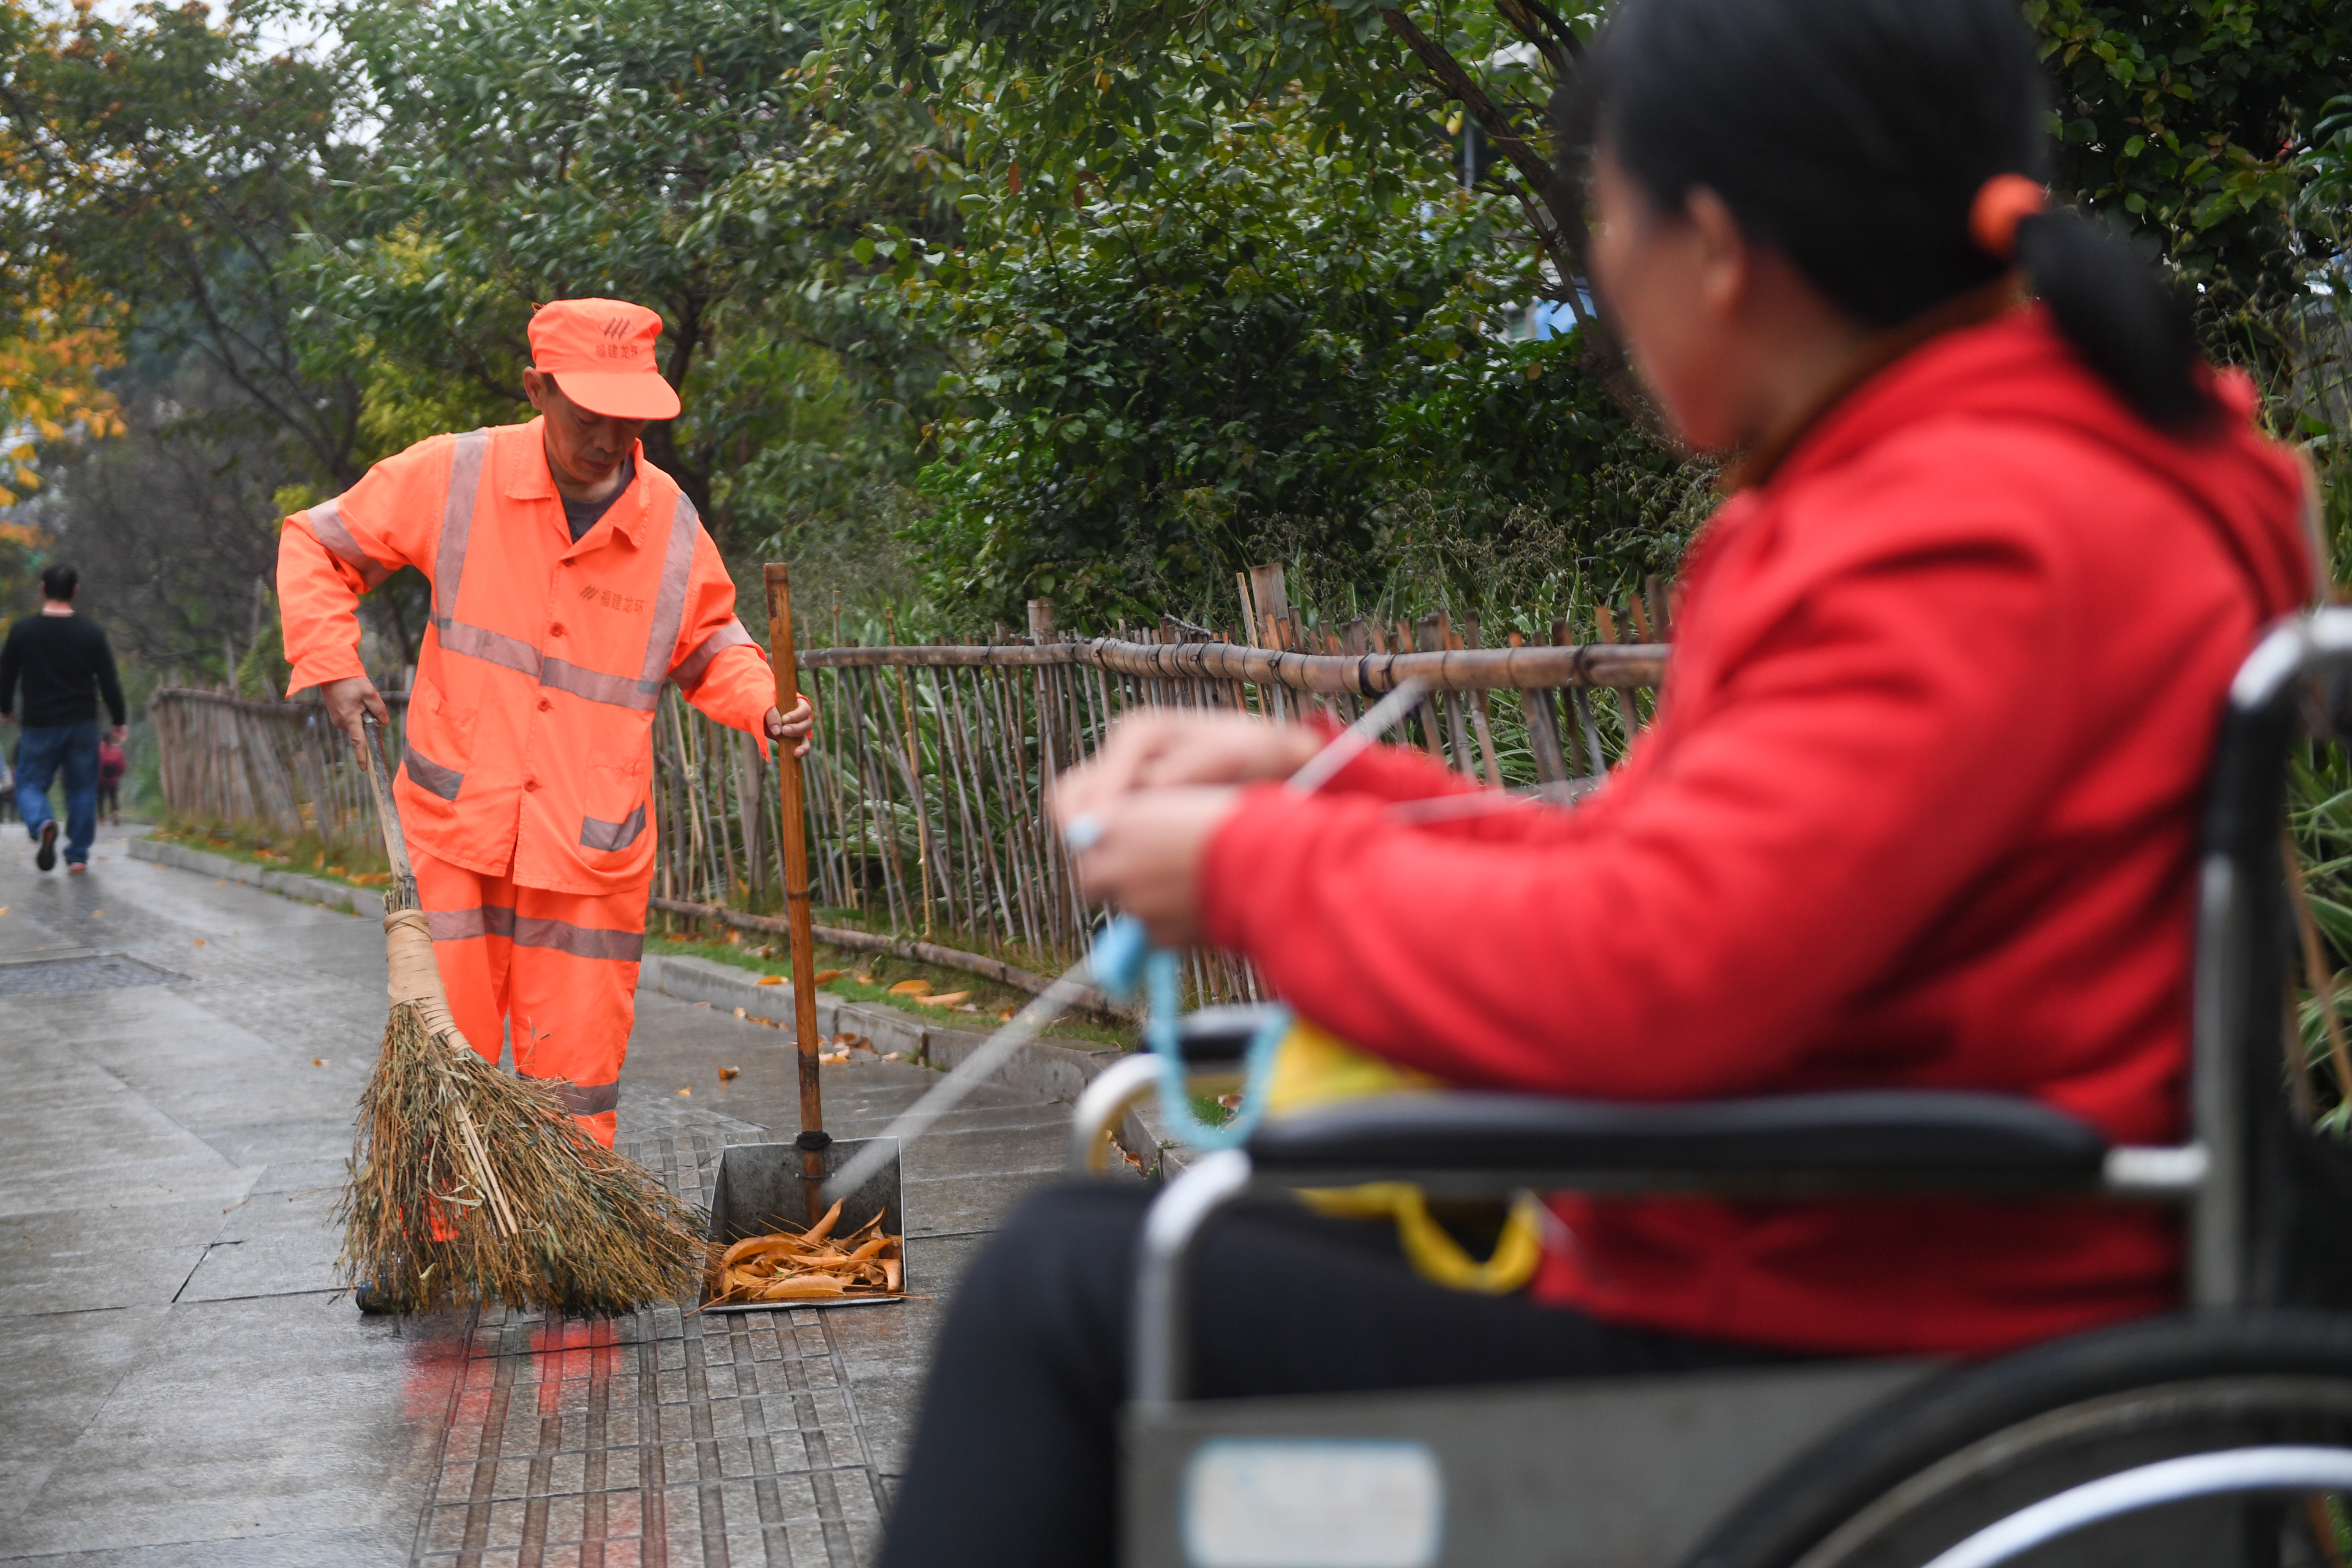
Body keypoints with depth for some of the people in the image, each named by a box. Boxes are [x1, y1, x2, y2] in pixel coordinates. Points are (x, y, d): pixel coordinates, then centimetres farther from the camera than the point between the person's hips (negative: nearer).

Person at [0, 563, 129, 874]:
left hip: (39, 725, -1)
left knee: (30, 785, 9)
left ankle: (42, 825, -23)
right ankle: (78, 856, 9)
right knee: (82, 790, 11)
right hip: (83, 725, 1)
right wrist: (120, 722, 8)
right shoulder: (92, 633, -4)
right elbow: (109, 682, -2)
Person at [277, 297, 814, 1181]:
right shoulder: (456, 478, -5)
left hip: (593, 853, 1)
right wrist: (330, 666, -6)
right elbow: (316, 548, 7)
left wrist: (765, 707, -3)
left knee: (575, 1082, 5)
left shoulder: (672, 525, 0)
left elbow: (709, 648, 17)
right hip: (454, 837, -1)